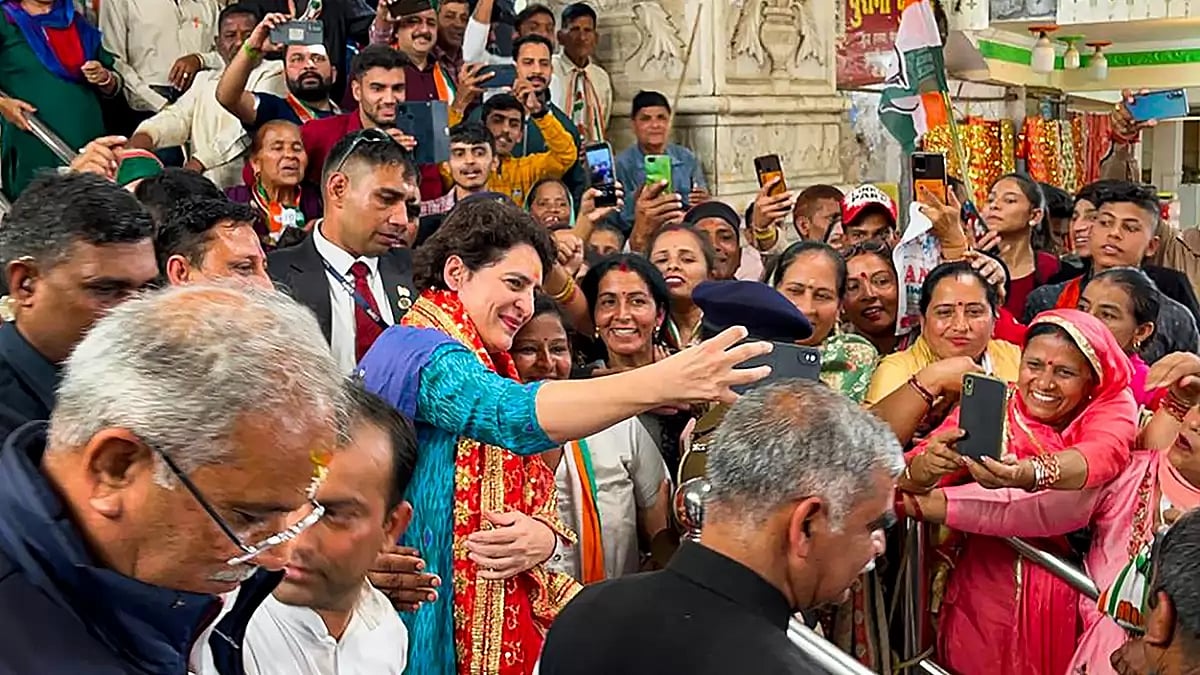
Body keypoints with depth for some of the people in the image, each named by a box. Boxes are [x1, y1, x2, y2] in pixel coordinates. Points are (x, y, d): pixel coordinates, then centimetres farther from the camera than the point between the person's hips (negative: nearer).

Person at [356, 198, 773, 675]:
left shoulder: (483, 364, 14)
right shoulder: (421, 353, -16)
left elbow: (534, 499, 9)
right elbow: (517, 414, -36)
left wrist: (544, 534, -14)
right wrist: (661, 382, -46)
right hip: (432, 623, -9)